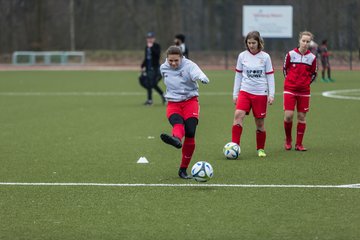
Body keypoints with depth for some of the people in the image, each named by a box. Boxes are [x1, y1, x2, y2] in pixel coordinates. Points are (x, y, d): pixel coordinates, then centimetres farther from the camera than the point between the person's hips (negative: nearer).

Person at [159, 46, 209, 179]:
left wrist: (202, 78, -54)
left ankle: (183, 169, -3)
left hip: (190, 101, -2)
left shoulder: (189, 65, -8)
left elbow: (197, 73, -32)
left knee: (190, 134, -15)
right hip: (173, 103, 2)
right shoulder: (163, 68, 7)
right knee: (177, 122, -32)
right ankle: (176, 139, -71)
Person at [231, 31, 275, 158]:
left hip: (260, 93, -1)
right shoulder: (242, 56, 4)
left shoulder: (265, 57, 0)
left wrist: (271, 94, -2)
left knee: (260, 122, 4)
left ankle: (261, 149, 22)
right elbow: (238, 75, 10)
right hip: (245, 91, 1)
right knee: (238, 114, -21)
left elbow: (270, 76, 4)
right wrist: (235, 93, 8)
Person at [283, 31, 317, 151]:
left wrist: (306, 83, 7)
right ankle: (288, 139, 12)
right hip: (289, 90, -1)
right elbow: (285, 69, 11)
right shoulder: (291, 54, -2)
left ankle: (299, 144, 12)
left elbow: (313, 74, 12)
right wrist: (289, 81, 10)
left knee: (302, 117, 3)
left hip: (304, 91, 1)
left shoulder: (312, 57, 0)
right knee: (288, 116, -11)